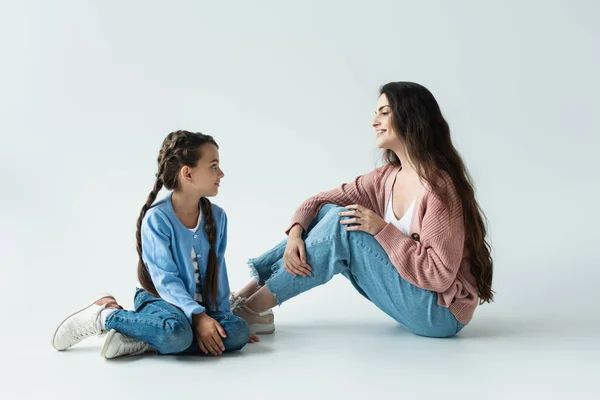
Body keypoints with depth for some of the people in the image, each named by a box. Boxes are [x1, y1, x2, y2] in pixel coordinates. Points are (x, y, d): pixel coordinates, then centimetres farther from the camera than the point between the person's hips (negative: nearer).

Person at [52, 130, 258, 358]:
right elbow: (165, 280, -19)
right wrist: (198, 316, -28)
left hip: (199, 305, 6)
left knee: (238, 332, -24)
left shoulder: (217, 216, 0)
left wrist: (222, 315, 0)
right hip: (159, 299, -5)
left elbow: (218, 271, 6)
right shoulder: (156, 218, -16)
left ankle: (142, 343, -21)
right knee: (176, 333, -39)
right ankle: (105, 315, -11)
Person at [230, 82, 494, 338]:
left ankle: (254, 308, -12)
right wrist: (295, 234, -15)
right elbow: (320, 201, 5)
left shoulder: (439, 187, -21)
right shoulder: (387, 177, 3)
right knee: (329, 212, -5)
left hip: (441, 312, -8)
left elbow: (439, 275, -25)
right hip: (413, 295, 8)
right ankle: (247, 294, -7)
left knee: (342, 225, -21)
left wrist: (382, 229, -24)